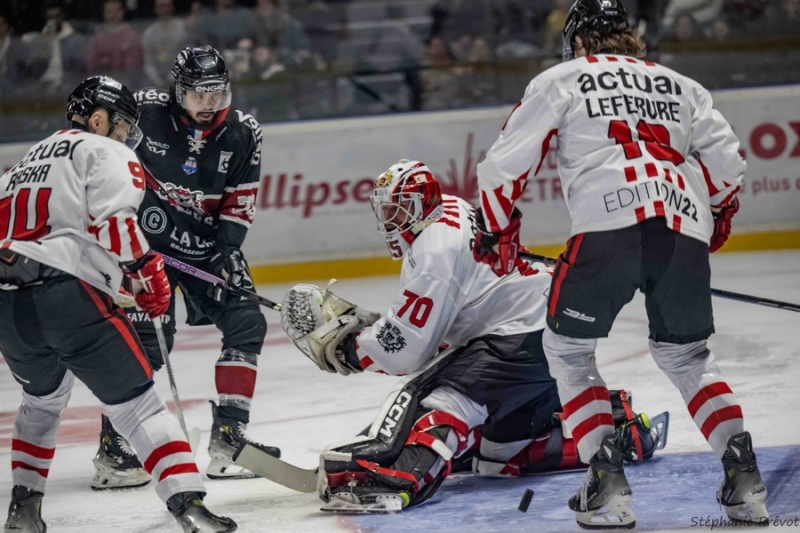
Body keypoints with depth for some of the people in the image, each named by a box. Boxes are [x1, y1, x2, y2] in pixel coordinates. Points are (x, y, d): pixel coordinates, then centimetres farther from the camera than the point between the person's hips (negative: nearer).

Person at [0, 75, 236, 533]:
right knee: (137, 403, -4)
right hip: (68, 293, -7)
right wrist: (149, 275, -3)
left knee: (43, 398, 32)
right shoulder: (106, 153, 6)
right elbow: (113, 219, -10)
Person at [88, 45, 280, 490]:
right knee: (145, 338, -15)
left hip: (207, 243, 5)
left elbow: (240, 202, -1)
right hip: (147, 240, -5)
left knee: (247, 324, -4)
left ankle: (228, 438, 3)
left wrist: (227, 251, -13)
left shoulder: (243, 134, -5)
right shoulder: (146, 111, -16)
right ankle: (114, 451, -9)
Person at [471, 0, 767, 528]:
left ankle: (608, 483, 0)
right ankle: (744, 474, 6)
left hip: (608, 225, -4)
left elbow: (505, 163, 14)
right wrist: (717, 218, 39)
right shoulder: (682, 86, 29)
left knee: (568, 348, 15)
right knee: (685, 354, 22)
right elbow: (728, 161, 21)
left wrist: (497, 232, 28)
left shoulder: (561, 79, 20)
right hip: (686, 231, 4)